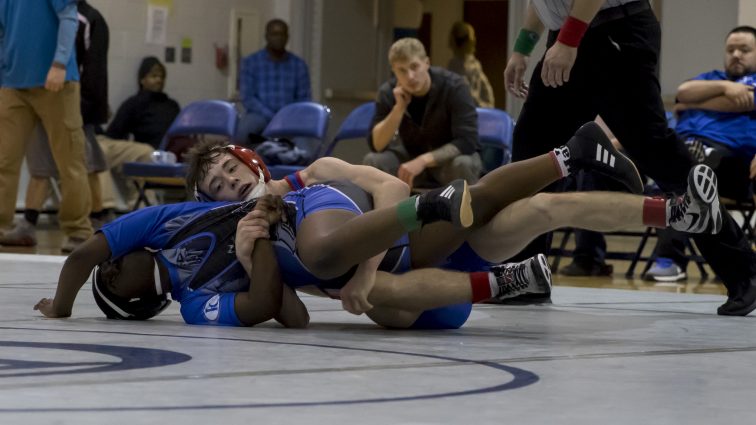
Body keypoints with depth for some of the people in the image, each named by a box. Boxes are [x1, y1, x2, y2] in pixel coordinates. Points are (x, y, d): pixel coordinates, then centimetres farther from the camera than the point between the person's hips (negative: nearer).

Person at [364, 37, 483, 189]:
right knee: (372, 161, -23)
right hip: (412, 157, 3)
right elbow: (376, 145, -18)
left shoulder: (454, 86, -23)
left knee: (463, 164, -37)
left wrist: (423, 161, -39)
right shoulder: (388, 92, -13)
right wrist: (399, 107, -31)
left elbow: (467, 141, -29)